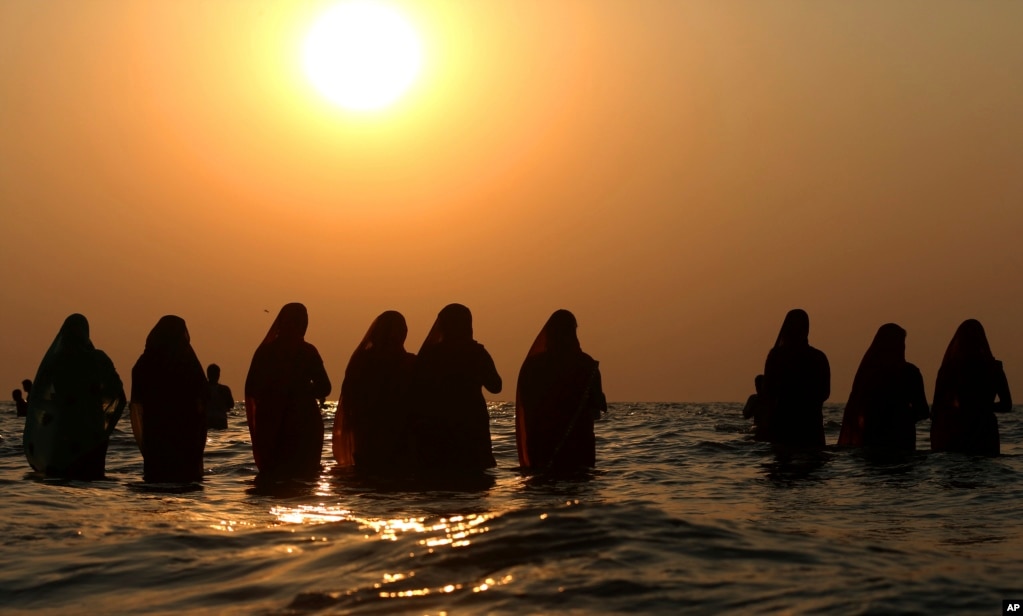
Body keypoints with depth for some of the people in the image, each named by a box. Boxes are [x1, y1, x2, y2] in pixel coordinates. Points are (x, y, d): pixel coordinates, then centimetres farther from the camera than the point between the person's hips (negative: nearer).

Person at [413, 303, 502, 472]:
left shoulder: (428, 355, -1)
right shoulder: (476, 353, -4)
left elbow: (418, 393, 0)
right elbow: (495, 386, 6)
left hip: (434, 433, 1)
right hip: (470, 430, -1)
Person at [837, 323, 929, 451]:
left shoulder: (867, 369, 1)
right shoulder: (908, 371, -6)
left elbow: (853, 407, 2)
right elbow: (922, 410, -6)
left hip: (871, 434, 3)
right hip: (900, 435, -3)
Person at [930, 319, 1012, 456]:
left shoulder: (948, 369, -5)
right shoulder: (993, 368, 0)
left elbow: (937, 406, -5)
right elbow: (1006, 405, 5)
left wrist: (935, 442, 5)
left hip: (952, 437, -1)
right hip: (984, 435, 1)